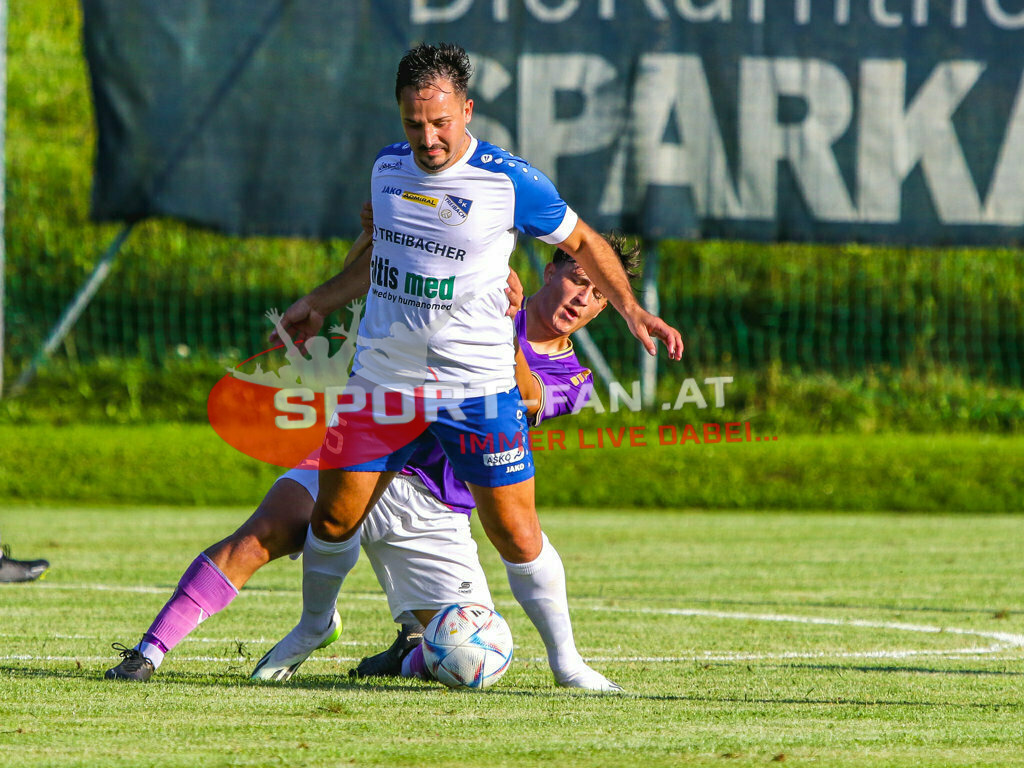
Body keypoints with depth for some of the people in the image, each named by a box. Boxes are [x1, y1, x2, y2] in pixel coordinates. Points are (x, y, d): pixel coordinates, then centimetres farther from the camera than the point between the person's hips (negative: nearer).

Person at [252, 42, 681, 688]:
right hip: (382, 380, 4)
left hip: (477, 386, -4)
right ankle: (315, 624, 32)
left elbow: (582, 242, 4)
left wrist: (630, 307, -7)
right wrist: (319, 303, 28)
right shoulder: (389, 168, 5)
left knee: (516, 533, -8)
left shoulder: (511, 181, -10)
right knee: (335, 516, 6)